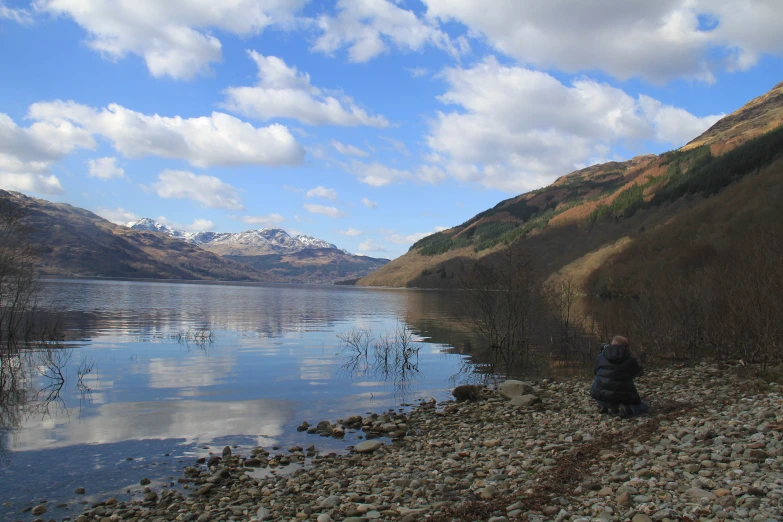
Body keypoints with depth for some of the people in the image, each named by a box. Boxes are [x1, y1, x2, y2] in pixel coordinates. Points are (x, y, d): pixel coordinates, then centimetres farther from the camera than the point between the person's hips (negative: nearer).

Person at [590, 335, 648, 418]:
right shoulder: (630, 359, 0)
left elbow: (595, 372, 19)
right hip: (623, 397, -2)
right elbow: (639, 372, 17)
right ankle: (627, 408, -9)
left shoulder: (601, 356, 6)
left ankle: (610, 407, 10)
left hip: (601, 394, 2)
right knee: (642, 407, 23)